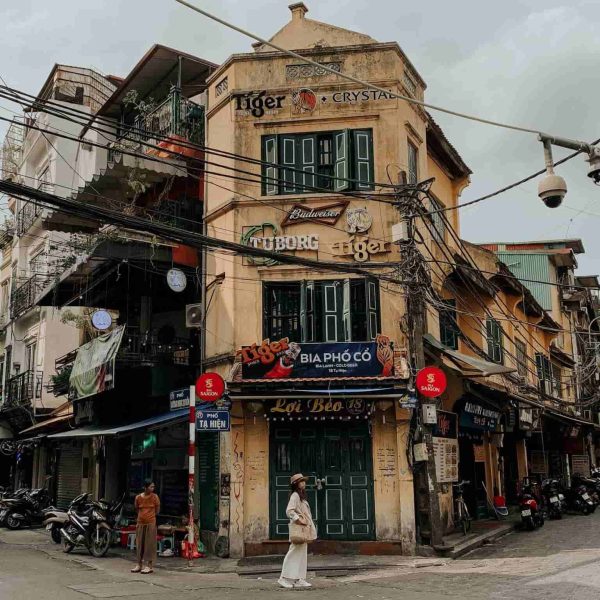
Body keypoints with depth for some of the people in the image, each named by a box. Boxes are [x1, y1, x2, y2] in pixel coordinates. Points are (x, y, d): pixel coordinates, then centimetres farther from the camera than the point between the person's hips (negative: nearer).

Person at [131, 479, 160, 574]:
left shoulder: (154, 497, -6)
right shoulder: (138, 497, -1)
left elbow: (157, 510, 4)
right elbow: (137, 509, 14)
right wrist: (142, 516, 11)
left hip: (151, 523, -3)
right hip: (140, 523, 3)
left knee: (150, 544, -1)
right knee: (140, 544, 9)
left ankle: (149, 566, 4)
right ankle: (139, 565, 20)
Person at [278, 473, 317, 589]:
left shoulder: (301, 496, 18)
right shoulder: (295, 495, -12)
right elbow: (289, 511, -23)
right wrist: (299, 519, -26)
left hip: (304, 529, 10)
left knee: (302, 555, 9)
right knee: (295, 554, -7)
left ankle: (299, 579, 12)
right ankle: (285, 579, -2)